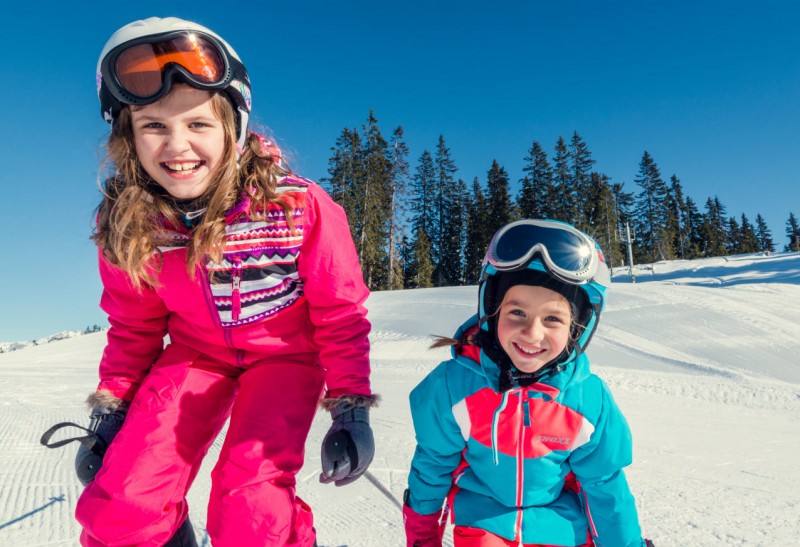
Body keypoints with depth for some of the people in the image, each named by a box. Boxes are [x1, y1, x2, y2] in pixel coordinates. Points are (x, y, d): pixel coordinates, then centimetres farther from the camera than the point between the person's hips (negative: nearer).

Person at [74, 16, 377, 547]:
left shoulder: (301, 207, -26)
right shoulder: (128, 225, -13)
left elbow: (341, 312, -13)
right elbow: (134, 325, 4)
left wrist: (351, 405, -15)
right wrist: (111, 409, 6)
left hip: (287, 352, -3)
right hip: (198, 350, 4)